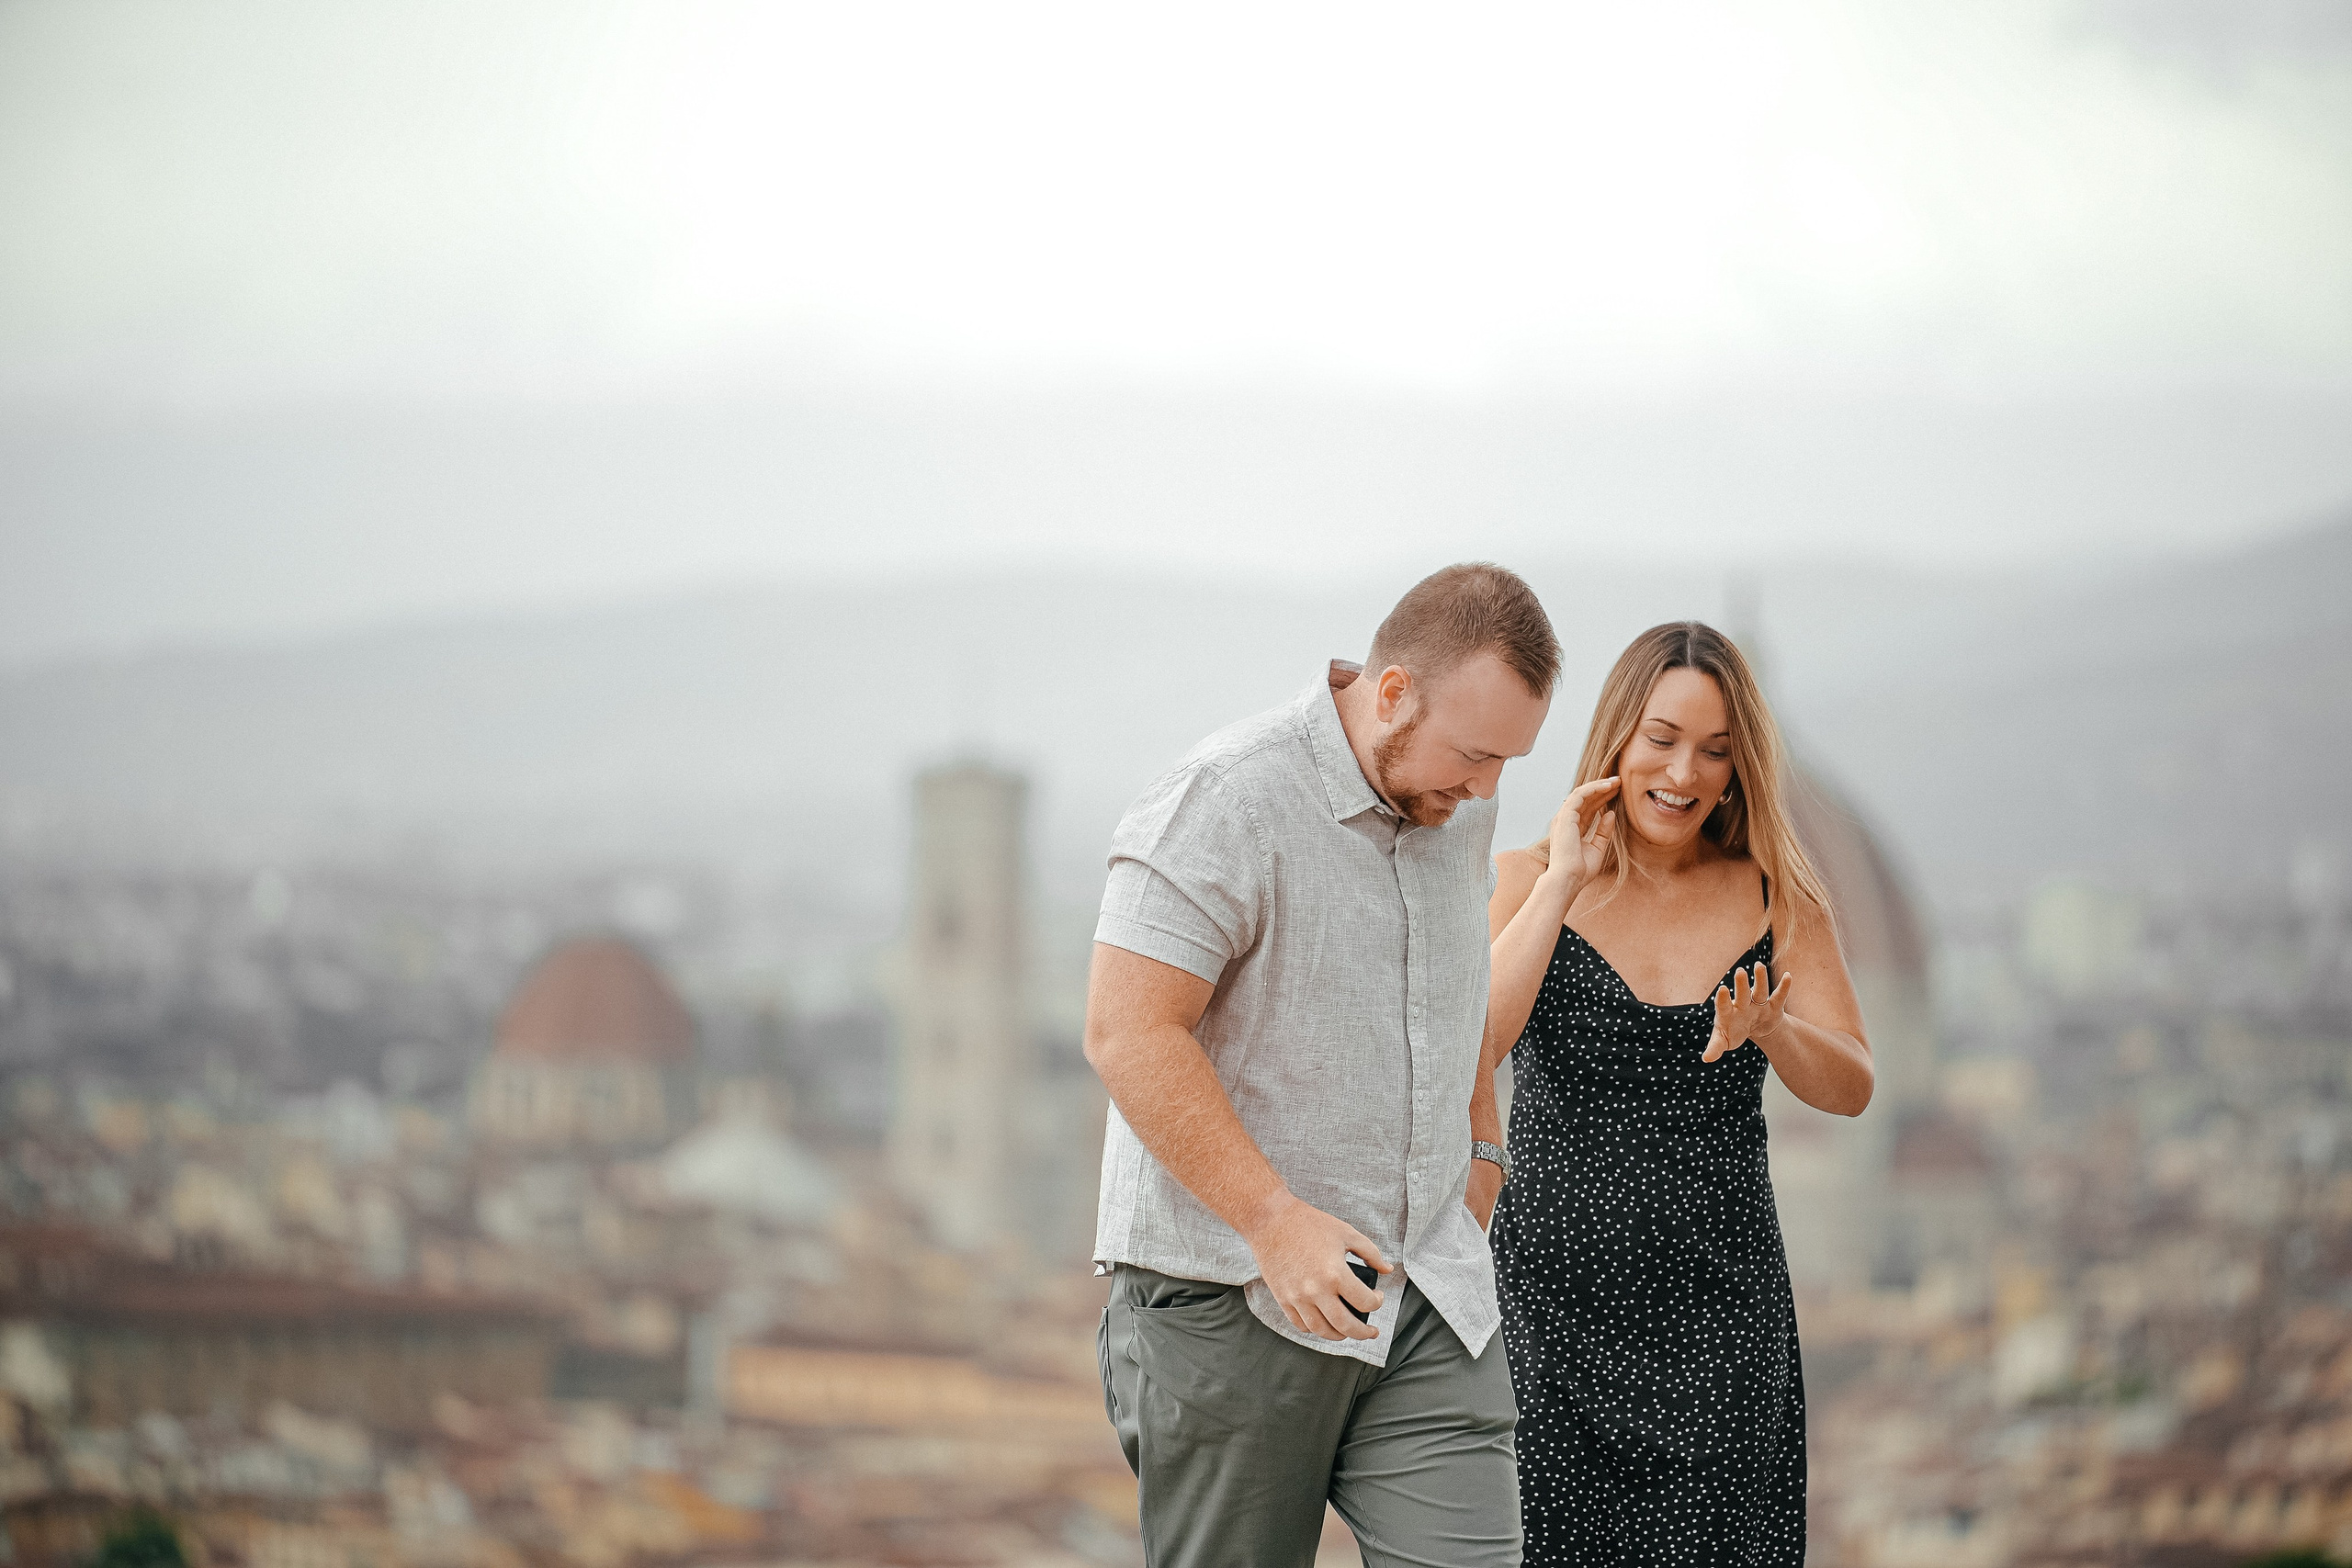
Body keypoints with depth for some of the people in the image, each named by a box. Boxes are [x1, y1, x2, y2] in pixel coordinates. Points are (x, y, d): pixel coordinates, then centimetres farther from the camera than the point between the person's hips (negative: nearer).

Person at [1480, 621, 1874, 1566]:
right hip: (1555, 1298, -2)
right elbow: (1464, 1054, -14)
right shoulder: (1527, 881, 1)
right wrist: (1562, 887, -14)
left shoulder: (1777, 897, 7)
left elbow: (1851, 1090, 2)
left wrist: (1767, 1031, -19)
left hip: (1722, 1302, 2)